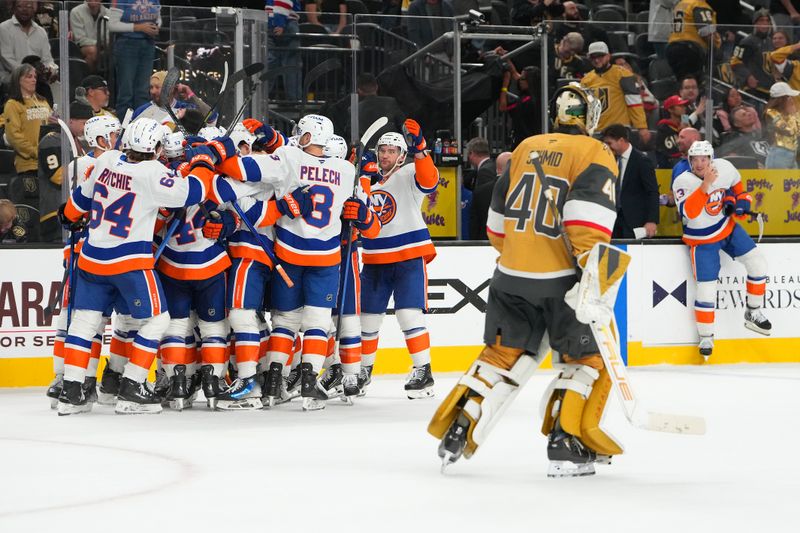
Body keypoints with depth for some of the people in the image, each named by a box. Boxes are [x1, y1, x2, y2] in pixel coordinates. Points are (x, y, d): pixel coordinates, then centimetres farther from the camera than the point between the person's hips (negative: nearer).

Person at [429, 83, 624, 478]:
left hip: (513, 272, 5)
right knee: (587, 355, 9)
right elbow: (589, 217, -20)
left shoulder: (526, 148, 12)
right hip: (562, 278, -5)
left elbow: (499, 216, 19)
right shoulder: (595, 154, -6)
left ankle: (458, 429, 9)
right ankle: (566, 443, 1)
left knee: (505, 353, 17)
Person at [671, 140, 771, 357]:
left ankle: (753, 313, 16)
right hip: (702, 239, -4)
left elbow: (736, 184, 12)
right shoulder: (683, 182, -25)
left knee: (758, 264, -2)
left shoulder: (724, 168, -13)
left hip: (728, 227, 4)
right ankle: (706, 336, 9)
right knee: (706, 288, -7)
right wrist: (706, 185, -45)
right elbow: (689, 213, -40)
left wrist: (740, 200, -2)